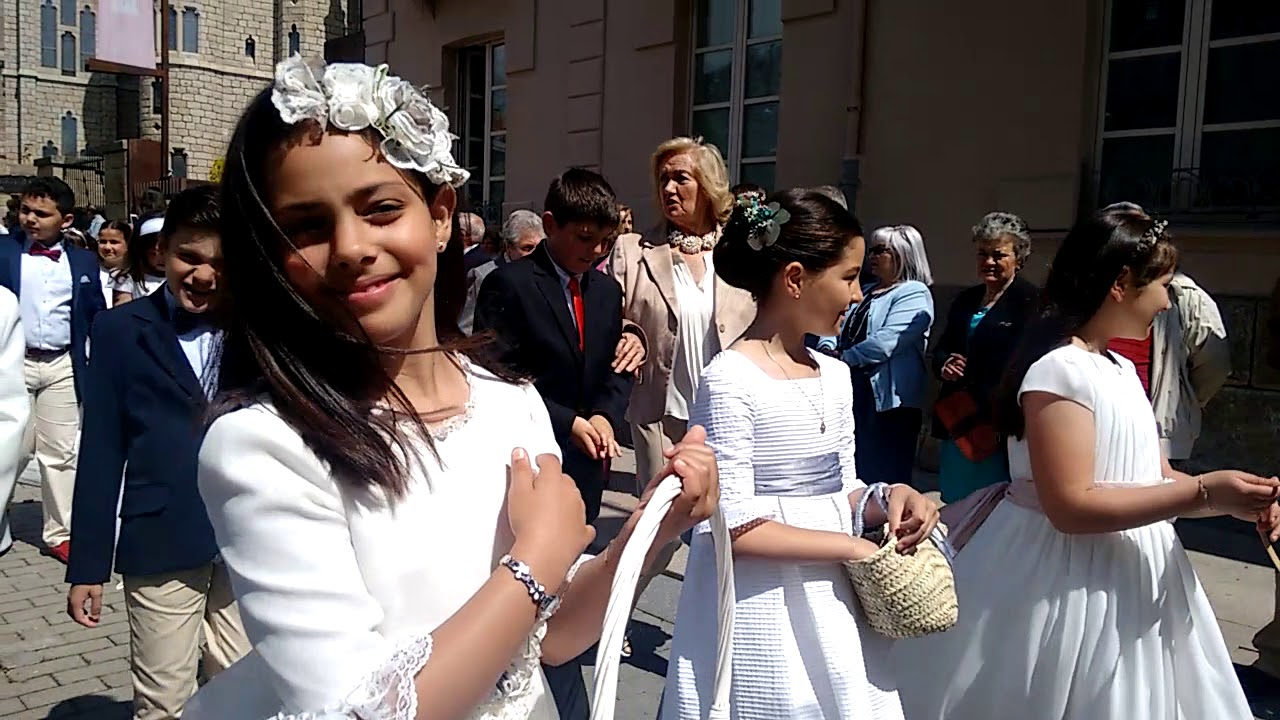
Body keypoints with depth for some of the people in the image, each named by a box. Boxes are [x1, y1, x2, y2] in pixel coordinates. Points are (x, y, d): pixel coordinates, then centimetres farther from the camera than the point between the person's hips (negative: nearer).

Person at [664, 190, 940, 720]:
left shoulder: (834, 375, 5)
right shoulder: (730, 380, -18)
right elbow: (731, 526, -20)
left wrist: (884, 501, -8)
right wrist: (851, 547, -16)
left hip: (834, 602, 7)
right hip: (764, 613, -7)